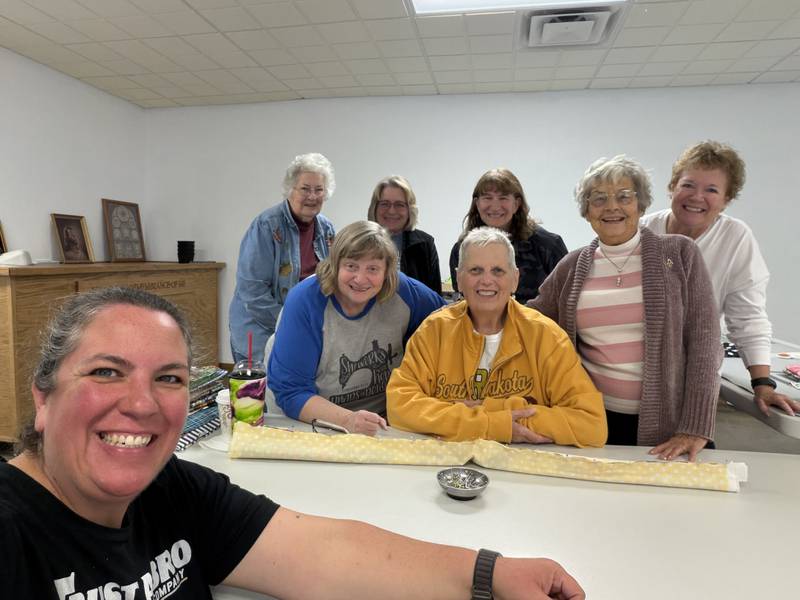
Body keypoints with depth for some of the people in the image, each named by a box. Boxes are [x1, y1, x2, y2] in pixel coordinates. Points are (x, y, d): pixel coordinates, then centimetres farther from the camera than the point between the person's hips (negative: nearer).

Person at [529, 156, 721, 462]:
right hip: (595, 419, 2)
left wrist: (695, 429, -12)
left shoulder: (679, 253, -1)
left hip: (665, 425, -1)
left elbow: (704, 341, -6)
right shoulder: (573, 266, 3)